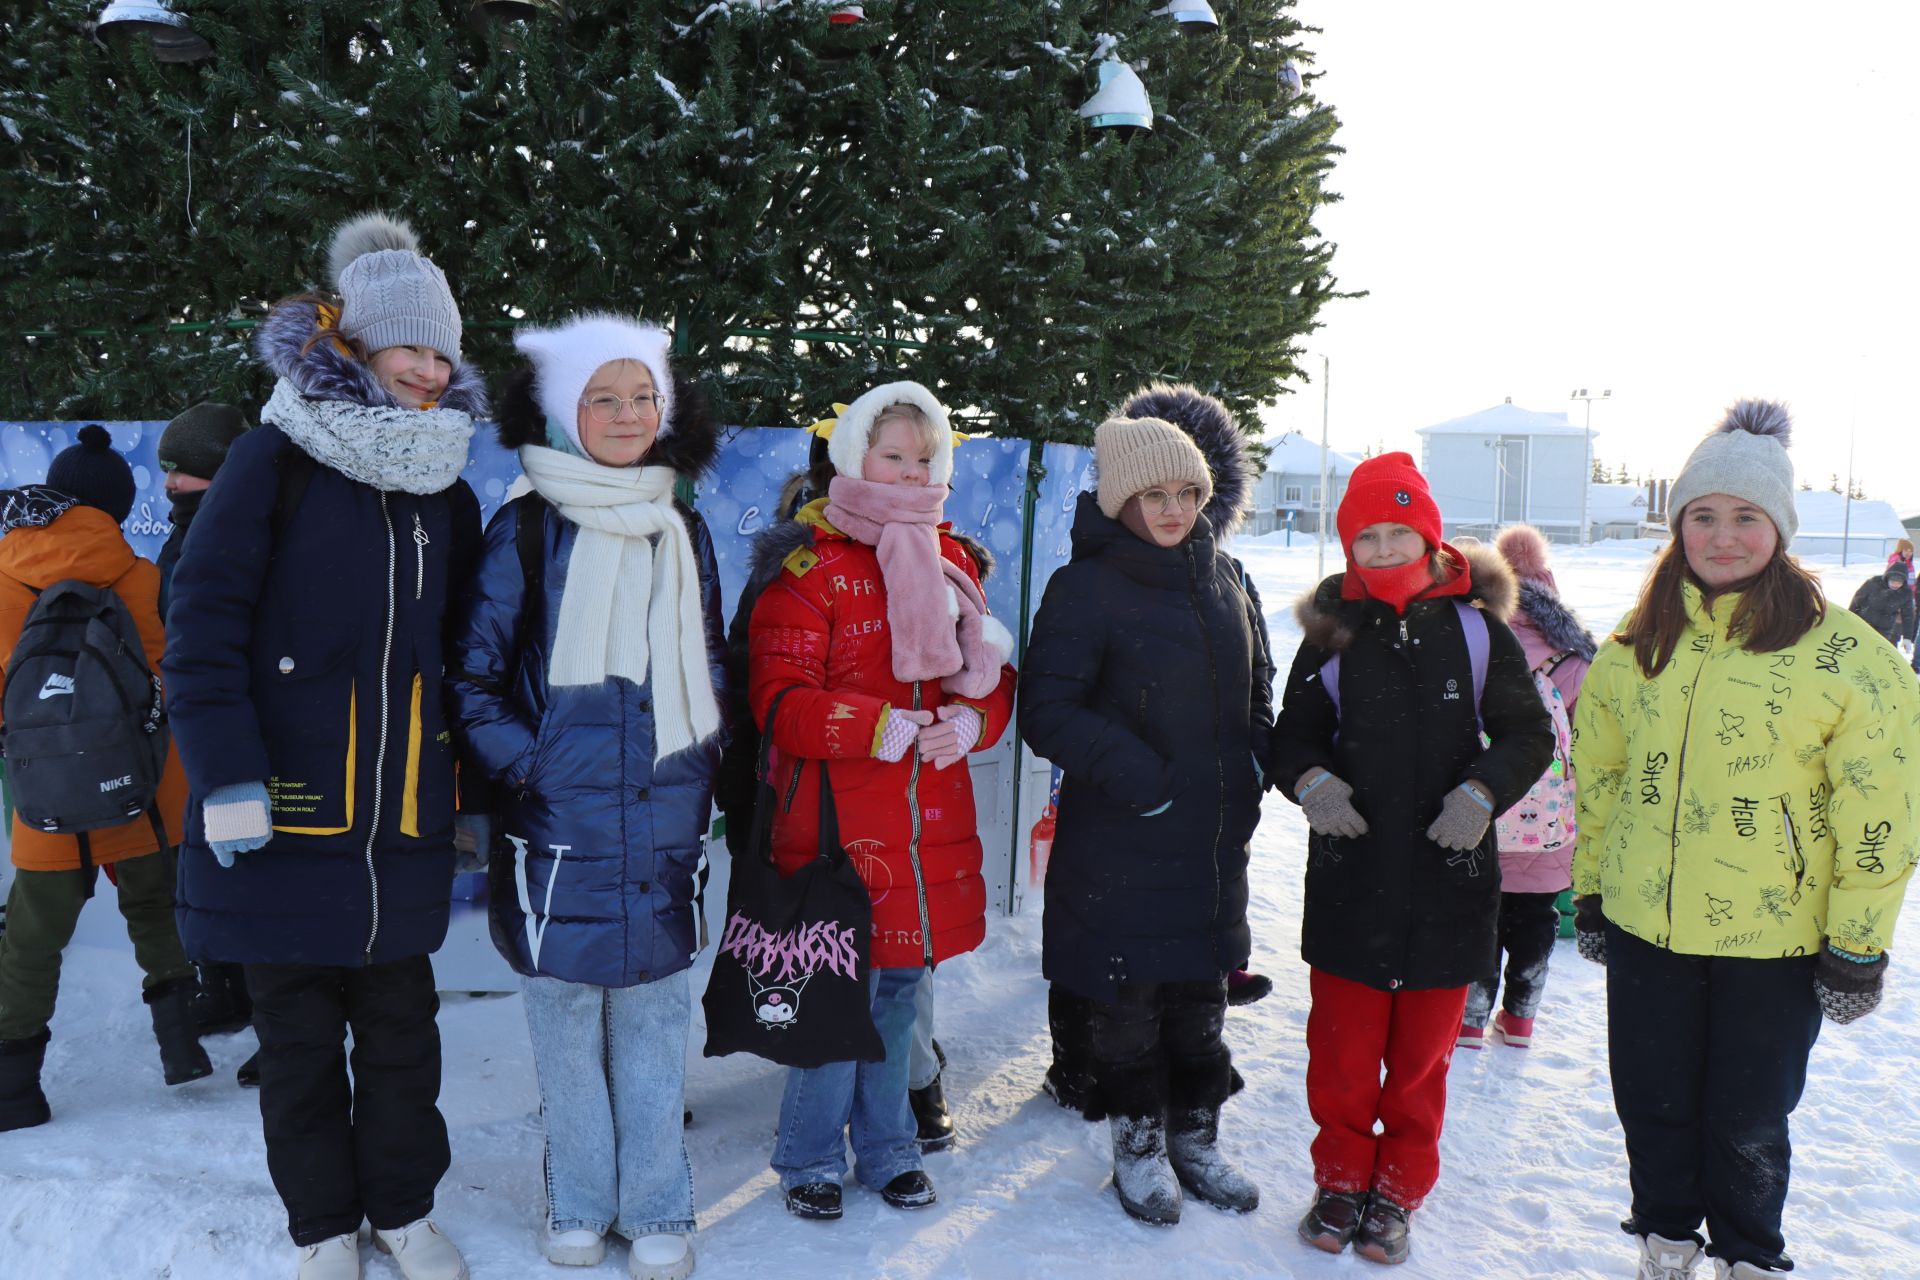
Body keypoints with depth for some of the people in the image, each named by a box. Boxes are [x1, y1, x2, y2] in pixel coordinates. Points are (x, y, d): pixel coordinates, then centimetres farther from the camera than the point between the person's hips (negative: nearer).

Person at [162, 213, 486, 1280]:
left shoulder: (448, 494, 8)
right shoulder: (276, 462, -7)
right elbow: (202, 627, -10)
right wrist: (227, 779, -16)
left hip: (407, 819, 4)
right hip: (287, 810, -3)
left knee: (402, 1026, 13)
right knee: (300, 1035, 11)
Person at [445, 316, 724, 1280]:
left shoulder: (684, 531, 10)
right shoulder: (526, 530, -2)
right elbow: (472, 675, -1)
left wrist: (703, 766, 10)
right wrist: (524, 766, -10)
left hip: (664, 830, 3)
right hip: (557, 831, -2)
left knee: (651, 1020, 9)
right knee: (565, 1023, 8)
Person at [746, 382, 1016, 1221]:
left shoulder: (952, 561, 13)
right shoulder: (807, 567, -6)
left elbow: (992, 676, 14)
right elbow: (781, 701, -13)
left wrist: (969, 721, -8)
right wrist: (880, 727, -21)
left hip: (931, 828, 6)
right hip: (837, 823, -5)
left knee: (901, 987, 15)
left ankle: (887, 1149, 32)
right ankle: (811, 1158, 20)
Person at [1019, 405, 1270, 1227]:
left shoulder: (1223, 577, 8)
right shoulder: (1086, 588, -11)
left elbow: (1254, 687, 21)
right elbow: (1045, 709, -15)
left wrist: (1251, 765, 7)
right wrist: (1129, 773, -21)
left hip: (1216, 836, 6)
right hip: (1119, 843, -5)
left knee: (1202, 992, 16)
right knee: (1127, 1000, 6)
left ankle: (1196, 1137, 32)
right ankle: (1139, 1145, 25)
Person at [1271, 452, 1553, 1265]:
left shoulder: (1475, 629, 0)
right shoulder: (1331, 634, 2)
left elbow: (1528, 734, 5)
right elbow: (1294, 733, 10)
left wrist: (1482, 793, -12)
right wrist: (1311, 780, -12)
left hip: (1448, 877, 0)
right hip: (1348, 872, 1)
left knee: (1423, 1048, 10)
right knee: (1341, 1044, 8)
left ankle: (1399, 1190, 27)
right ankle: (1342, 1176, 28)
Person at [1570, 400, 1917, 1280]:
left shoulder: (1843, 655, -11)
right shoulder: (1635, 647, 3)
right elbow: (1599, 777, 11)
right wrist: (1589, 891, 12)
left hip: (1774, 943, -3)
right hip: (1645, 928, 4)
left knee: (1748, 1125, 12)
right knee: (1651, 1106, 16)